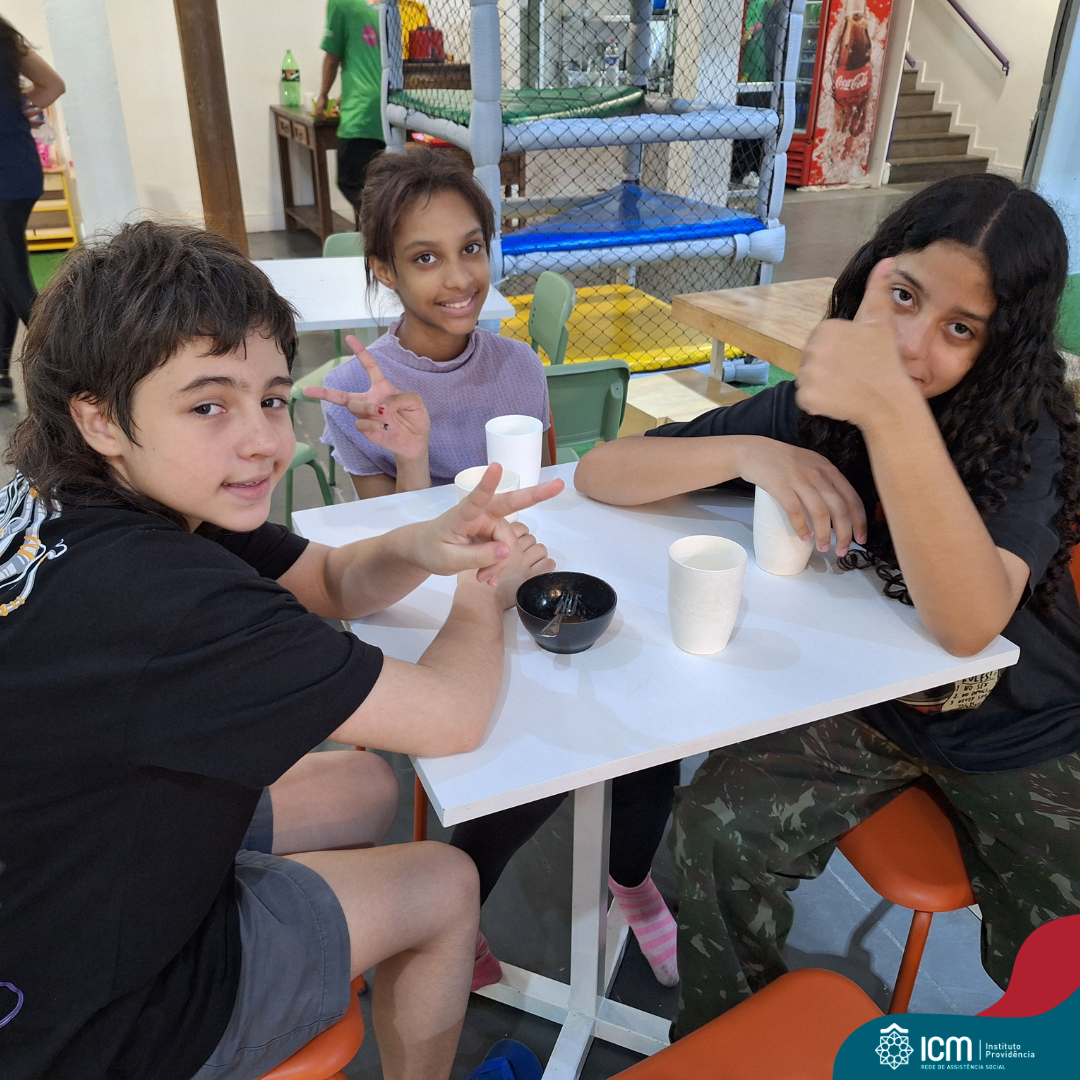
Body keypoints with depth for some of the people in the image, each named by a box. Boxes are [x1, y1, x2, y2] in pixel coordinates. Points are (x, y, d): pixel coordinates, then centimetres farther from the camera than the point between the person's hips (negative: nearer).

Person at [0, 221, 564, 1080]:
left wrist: (423, 544, -20)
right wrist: (482, 601, -10)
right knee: (446, 884, 5)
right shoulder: (154, 591, -37)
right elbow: (452, 715, -31)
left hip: (69, 857, 8)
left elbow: (330, 580, 1)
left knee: (364, 786, 17)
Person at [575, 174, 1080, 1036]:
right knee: (718, 828, -21)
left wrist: (894, 409, -48)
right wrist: (748, 453, -30)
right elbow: (599, 472, -12)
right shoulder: (811, 409, -10)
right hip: (862, 705, 2)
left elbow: (967, 625, -37)